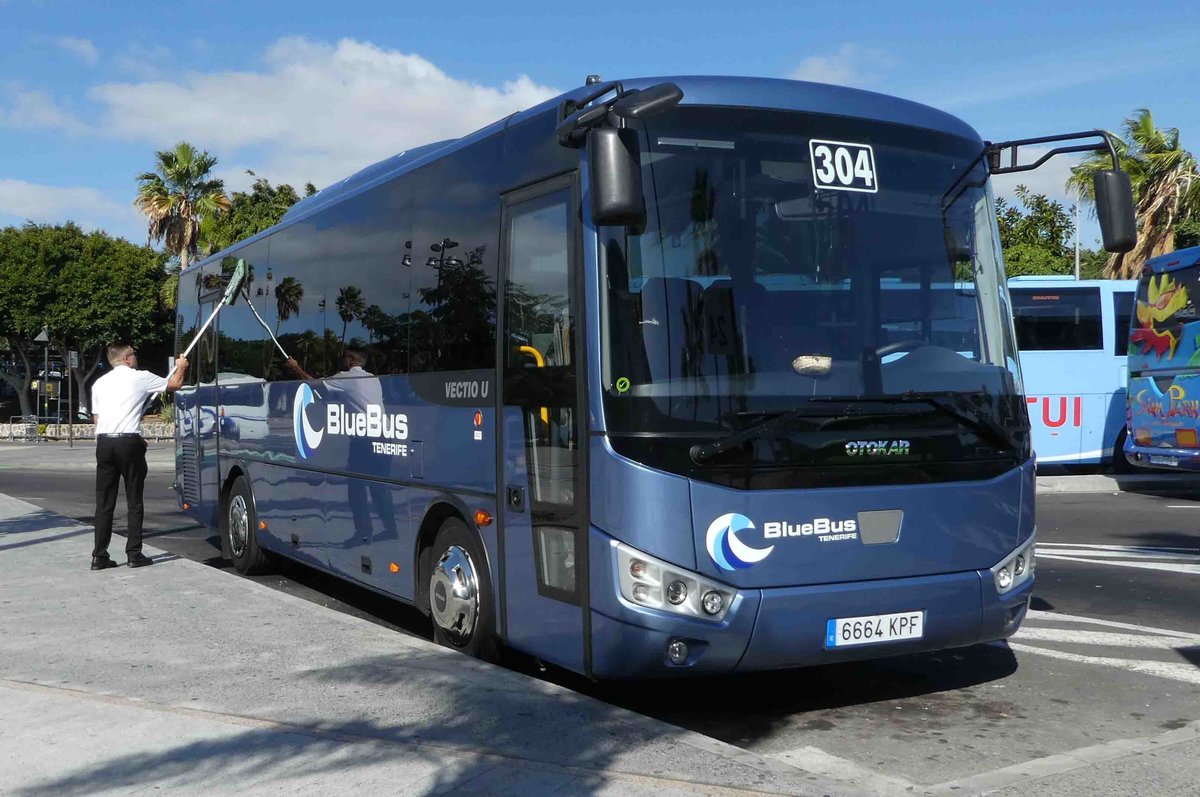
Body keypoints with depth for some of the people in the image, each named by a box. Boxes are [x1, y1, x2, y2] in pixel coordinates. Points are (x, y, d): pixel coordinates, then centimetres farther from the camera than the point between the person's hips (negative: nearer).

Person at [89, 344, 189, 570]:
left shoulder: (100, 383, 15)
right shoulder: (140, 378, 2)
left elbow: (96, 417, 17)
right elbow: (175, 385, 14)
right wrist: (180, 367, 36)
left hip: (104, 442, 4)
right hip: (129, 443, -4)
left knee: (104, 503, 6)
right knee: (134, 502, 3)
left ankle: (99, 556, 5)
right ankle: (134, 554, 4)